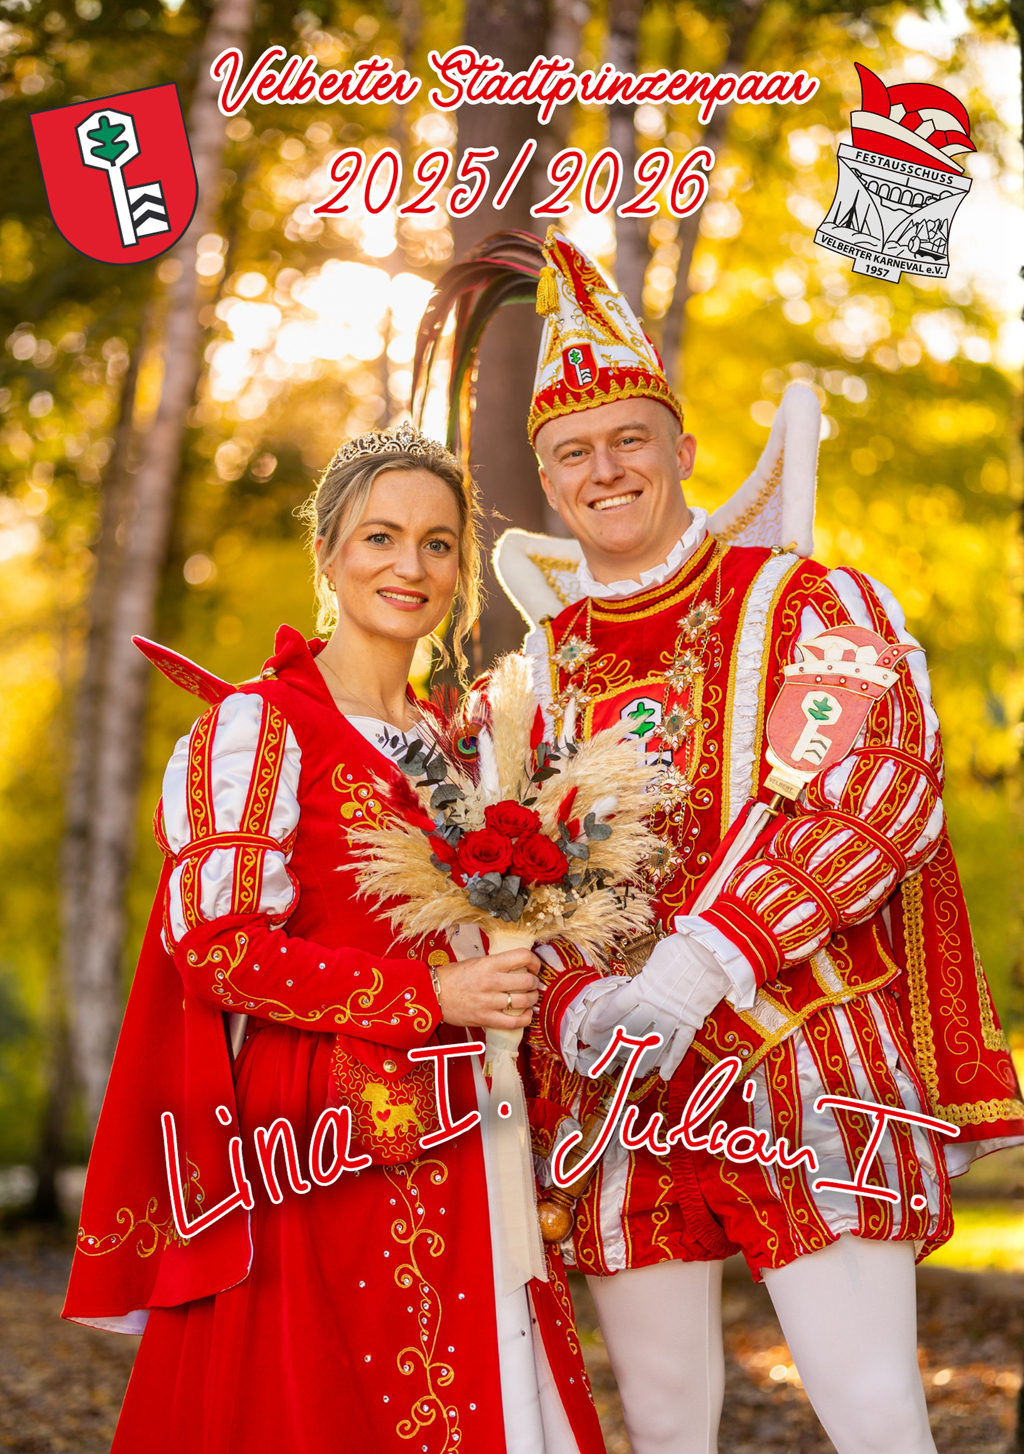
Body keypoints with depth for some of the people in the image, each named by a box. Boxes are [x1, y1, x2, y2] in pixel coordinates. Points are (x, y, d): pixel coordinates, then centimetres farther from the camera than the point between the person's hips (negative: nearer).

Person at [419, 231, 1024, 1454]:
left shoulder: (804, 604, 0)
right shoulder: (541, 665, 13)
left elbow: (878, 792, -13)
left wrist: (701, 962, -22)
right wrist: (573, 1001, -11)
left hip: (805, 1067, -4)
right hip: (615, 1084, 4)